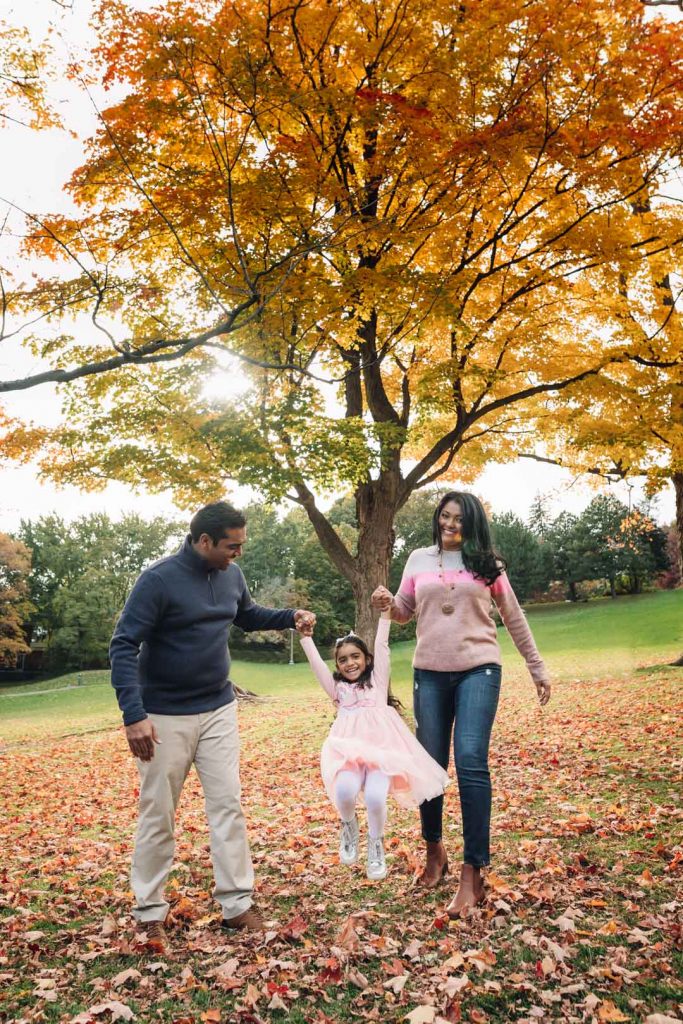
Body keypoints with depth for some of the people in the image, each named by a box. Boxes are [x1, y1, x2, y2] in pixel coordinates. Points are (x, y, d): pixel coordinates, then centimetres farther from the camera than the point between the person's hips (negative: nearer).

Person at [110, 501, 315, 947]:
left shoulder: (231, 575, -1)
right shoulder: (159, 580, -19)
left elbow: (247, 614, 19)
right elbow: (123, 646, -19)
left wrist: (290, 617, 1)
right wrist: (134, 715, -27)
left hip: (219, 710, 5)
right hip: (165, 716, -5)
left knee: (228, 805, 5)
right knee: (158, 815, 7)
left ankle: (237, 903, 16)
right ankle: (150, 912, 23)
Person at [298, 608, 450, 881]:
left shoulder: (377, 681, 17)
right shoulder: (337, 688, 21)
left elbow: (381, 646, 8)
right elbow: (317, 663, 14)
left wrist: (385, 614, 0)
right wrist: (306, 637, 8)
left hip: (382, 746, -1)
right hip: (349, 749, 1)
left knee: (375, 797, -25)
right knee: (344, 791, -28)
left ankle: (376, 845, 8)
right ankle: (349, 826, 8)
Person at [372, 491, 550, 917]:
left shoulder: (487, 563, 5)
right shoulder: (419, 559, 8)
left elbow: (515, 619, 12)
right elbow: (405, 612, 15)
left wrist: (538, 669, 13)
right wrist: (387, 603, -9)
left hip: (478, 669, -2)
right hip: (430, 672, 2)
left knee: (471, 761, -14)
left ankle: (473, 874, -5)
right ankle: (435, 850, 30)